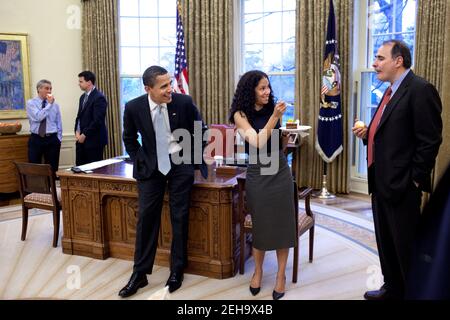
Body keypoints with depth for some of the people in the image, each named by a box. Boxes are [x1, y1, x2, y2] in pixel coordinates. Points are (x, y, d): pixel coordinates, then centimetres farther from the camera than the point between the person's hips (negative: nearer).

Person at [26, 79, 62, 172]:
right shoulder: (31, 103, -1)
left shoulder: (55, 105, 7)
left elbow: (59, 123, 11)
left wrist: (58, 140, 4)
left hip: (52, 140, 2)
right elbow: (38, 117, -18)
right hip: (36, 139, -2)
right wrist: (49, 104, -14)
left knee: (52, 168, 4)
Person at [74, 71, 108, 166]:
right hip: (82, 139, 8)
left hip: (94, 140, -8)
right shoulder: (83, 97, 16)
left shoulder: (99, 97, -12)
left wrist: (84, 134, -14)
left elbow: (97, 120, -19)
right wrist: (77, 132, 3)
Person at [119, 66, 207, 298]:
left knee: (180, 217, 5)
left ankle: (177, 271, 21)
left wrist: (195, 159, 2)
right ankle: (140, 273, 14)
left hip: (180, 164, 0)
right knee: (146, 217, 1)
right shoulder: (134, 107, -11)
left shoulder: (184, 102, -14)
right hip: (151, 166, 1)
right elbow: (129, 139, 8)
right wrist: (139, 162, 1)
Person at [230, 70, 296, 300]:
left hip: (280, 172, 3)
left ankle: (281, 275, 19)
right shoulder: (241, 115, -7)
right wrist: (275, 116, -20)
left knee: (282, 223, 5)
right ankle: (258, 271, 30)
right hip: (257, 174, -2)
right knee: (260, 224, 8)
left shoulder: (271, 109, 3)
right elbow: (258, 143, -19)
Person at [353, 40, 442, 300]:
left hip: (401, 185, -9)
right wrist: (368, 133, 2)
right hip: (381, 182, 9)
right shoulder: (391, 91, 14)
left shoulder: (420, 90, -15)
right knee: (386, 242, 20)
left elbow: (430, 141, -18)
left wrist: (414, 179, -16)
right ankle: (393, 289, 36)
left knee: (405, 246, 4)